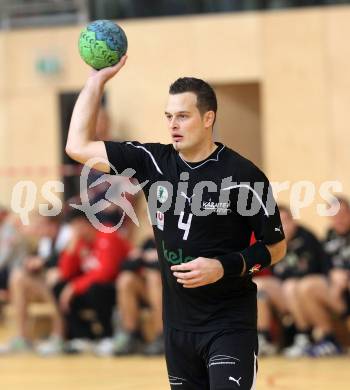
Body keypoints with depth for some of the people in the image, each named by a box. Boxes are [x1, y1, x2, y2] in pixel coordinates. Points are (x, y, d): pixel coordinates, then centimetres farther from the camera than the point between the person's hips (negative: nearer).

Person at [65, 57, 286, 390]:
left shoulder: (244, 176, -12)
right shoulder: (153, 162, 1)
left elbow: (276, 247, -3)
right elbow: (78, 146, 2)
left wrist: (225, 267, -18)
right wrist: (98, 79, -1)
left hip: (230, 324, -5)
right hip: (177, 322, 5)